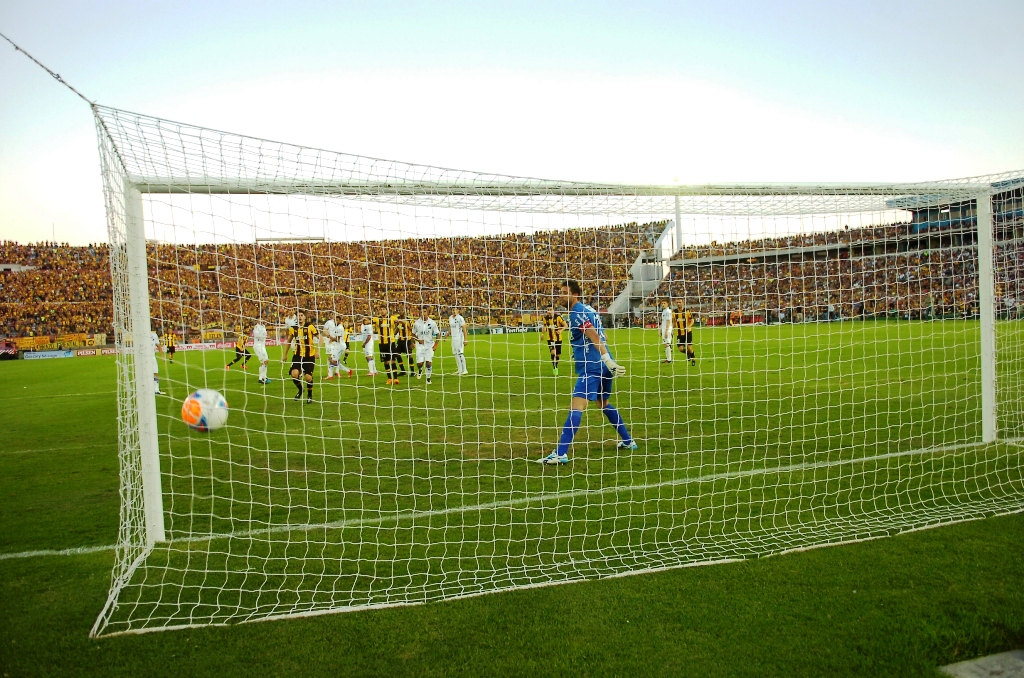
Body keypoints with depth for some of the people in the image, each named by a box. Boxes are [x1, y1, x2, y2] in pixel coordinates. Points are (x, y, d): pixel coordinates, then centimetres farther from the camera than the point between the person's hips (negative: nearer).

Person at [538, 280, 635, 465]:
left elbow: (595, 338, -20)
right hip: (601, 365, 10)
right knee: (604, 403, 25)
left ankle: (561, 453, -22)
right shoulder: (587, 309, 18)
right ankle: (628, 441, 34)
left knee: (576, 406, -16)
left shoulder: (577, 313, -10)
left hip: (591, 366, -10)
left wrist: (608, 361, -26)